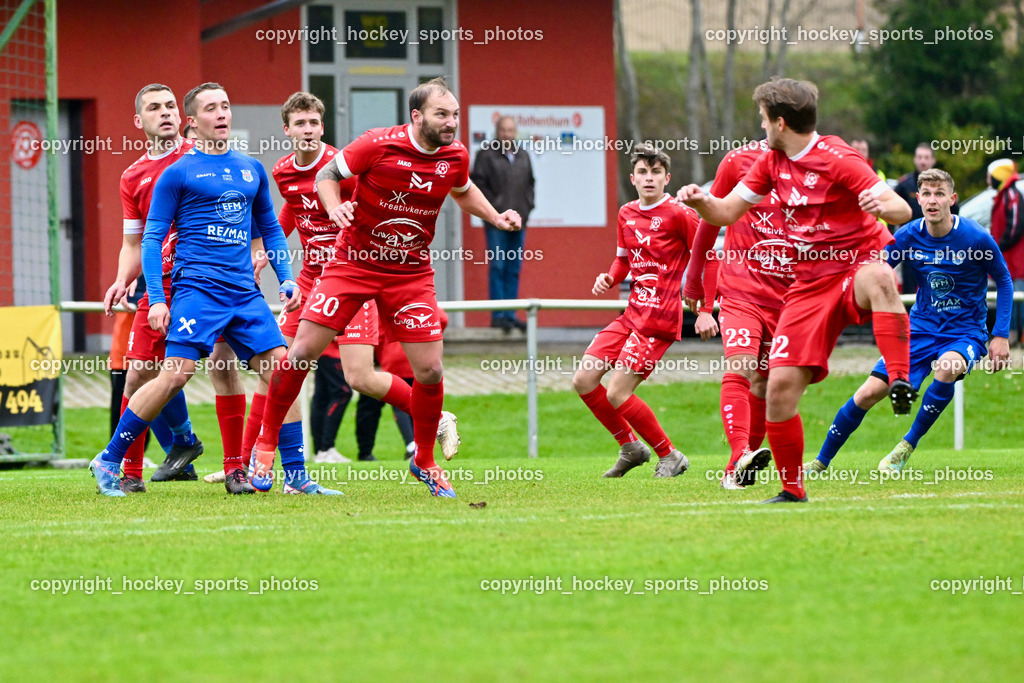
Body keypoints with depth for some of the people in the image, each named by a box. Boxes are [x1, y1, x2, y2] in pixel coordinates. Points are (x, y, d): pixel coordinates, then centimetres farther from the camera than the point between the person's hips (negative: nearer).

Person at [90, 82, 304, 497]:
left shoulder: (252, 170, 17)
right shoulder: (178, 173, 2)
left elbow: (270, 229, 26)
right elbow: (152, 238, 2)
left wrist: (287, 279, 14)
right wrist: (156, 299, -6)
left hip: (245, 291, 5)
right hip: (198, 287, -5)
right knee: (176, 373, -15)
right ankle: (109, 462, -4)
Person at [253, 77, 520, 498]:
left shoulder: (455, 156, -3)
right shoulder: (378, 144, -16)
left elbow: (463, 191, 21)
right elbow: (326, 175, -4)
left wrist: (495, 218, 7)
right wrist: (334, 207, -23)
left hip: (411, 273, 3)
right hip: (354, 263, -3)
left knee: (429, 370, -5)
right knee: (304, 350, -8)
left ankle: (425, 461, 17)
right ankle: (266, 441, 10)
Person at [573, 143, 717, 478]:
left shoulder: (678, 214, -10)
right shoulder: (627, 214, 12)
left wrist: (705, 311, -12)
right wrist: (609, 278, 2)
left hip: (659, 318, -8)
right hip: (633, 313, 8)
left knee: (617, 394, -12)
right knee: (583, 380, 3)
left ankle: (670, 456, 4)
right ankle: (631, 447, 19)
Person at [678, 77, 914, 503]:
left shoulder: (838, 160, -13)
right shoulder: (772, 162, 9)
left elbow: (903, 211, -18)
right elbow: (727, 212, 14)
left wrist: (884, 207, -42)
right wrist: (701, 202, -9)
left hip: (858, 265, -6)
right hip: (810, 284, 6)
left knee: (878, 278, -44)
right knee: (781, 383, -7)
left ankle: (901, 382, -49)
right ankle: (792, 488, 9)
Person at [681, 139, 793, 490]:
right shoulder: (739, 160, 0)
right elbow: (711, 219, 11)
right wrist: (694, 280, 16)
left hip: (786, 296, 3)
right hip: (741, 288, -3)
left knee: (765, 382, 4)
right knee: (741, 368, -21)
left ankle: (738, 470, 13)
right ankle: (740, 455, -35)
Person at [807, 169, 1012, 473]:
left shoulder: (976, 238, -16)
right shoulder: (908, 236, -8)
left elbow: (1004, 281, -2)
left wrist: (1001, 336, -6)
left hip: (966, 333, -3)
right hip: (922, 329, 3)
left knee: (947, 367, -38)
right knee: (869, 393, -6)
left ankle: (907, 446, -18)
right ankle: (821, 462, 14)